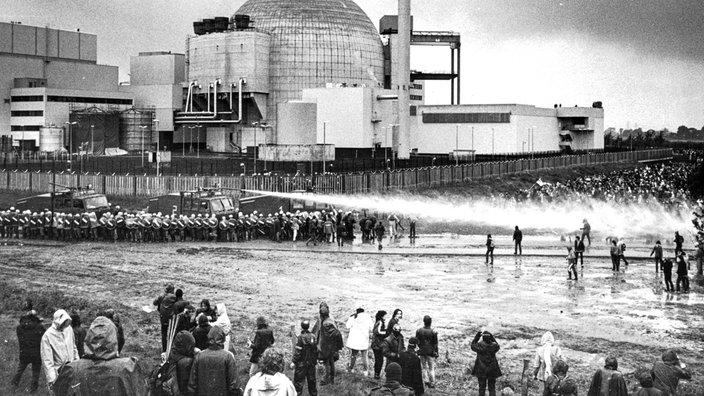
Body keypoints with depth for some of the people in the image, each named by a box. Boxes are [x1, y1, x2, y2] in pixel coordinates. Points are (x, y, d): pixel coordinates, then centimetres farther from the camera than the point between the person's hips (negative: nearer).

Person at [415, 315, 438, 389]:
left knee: (424, 367, 15)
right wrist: (436, 354, 2)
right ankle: (432, 383, 11)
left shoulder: (419, 331, -5)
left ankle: (426, 381, 16)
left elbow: (417, 342, 3)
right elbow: (435, 344, -6)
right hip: (431, 352, -2)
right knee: (431, 368, 7)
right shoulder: (433, 332, -12)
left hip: (422, 352, 2)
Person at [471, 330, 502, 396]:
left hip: (481, 370, -1)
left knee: (482, 388, 10)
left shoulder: (480, 346, -17)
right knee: (492, 388, 12)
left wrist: (477, 335, 7)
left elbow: (473, 346, 6)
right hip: (492, 370, 1)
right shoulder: (493, 346, -13)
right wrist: (491, 336, 5)